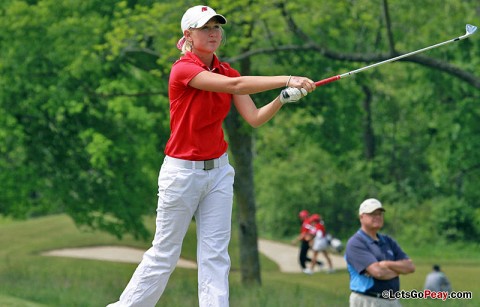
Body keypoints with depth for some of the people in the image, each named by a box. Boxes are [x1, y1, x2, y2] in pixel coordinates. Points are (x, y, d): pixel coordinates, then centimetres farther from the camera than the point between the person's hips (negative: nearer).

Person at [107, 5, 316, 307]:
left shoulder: (225, 70, 5)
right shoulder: (183, 69, -16)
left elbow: (254, 118, -5)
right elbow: (235, 85, -30)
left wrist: (282, 99, -23)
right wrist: (286, 80, -36)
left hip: (218, 171, 6)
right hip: (182, 171, -6)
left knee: (216, 256, 0)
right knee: (165, 253, 3)